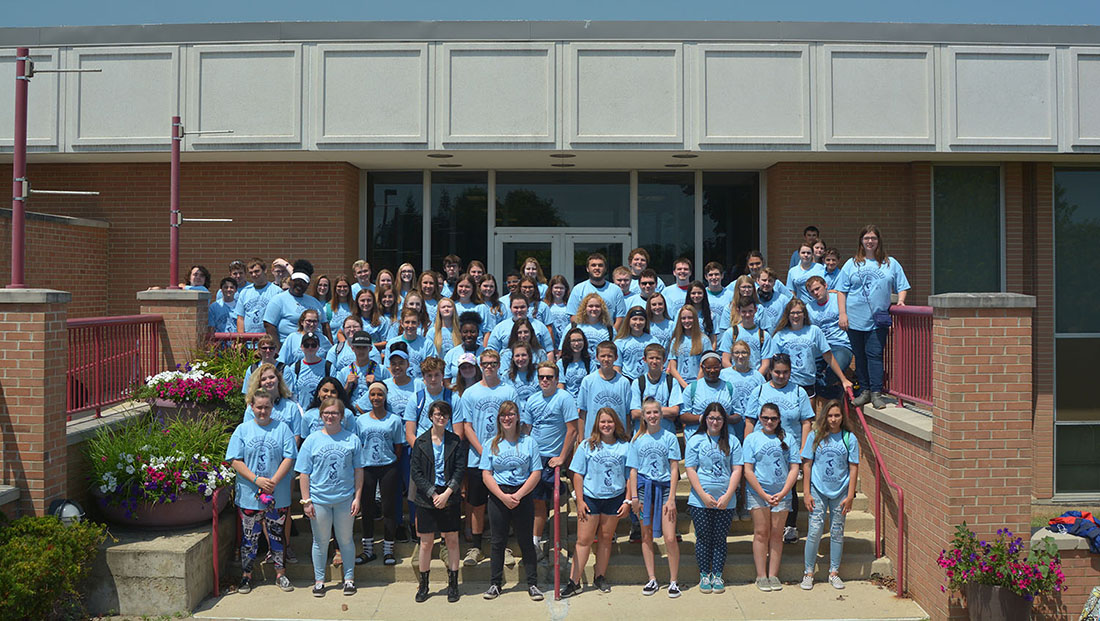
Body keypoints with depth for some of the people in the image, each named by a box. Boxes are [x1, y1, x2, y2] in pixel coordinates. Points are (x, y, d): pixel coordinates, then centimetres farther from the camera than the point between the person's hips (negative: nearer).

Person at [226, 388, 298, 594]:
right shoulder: (242, 430, 2)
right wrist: (257, 480, -15)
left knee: (277, 533, 10)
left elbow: (289, 458, -4)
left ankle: (280, 574, 21)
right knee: (249, 536, 8)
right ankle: (246, 575, 21)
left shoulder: (282, 429, 2)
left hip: (278, 495, 0)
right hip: (249, 494, 0)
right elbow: (235, 461, -4)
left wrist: (274, 481, -16)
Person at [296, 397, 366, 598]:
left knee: (345, 540, 11)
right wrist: (306, 501, -4)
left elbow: (358, 470, 4)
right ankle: (319, 580, 23)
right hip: (319, 500, 0)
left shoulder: (352, 439, 1)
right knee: (320, 542, 10)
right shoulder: (312, 440, 0)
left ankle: (349, 578, 24)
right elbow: (304, 474, 0)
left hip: (345, 498, 0)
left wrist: (357, 497, -1)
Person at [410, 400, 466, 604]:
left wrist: (447, 493, -13)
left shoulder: (456, 441, 2)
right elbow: (416, 473, -3)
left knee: (452, 541, 6)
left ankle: (453, 585, 16)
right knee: (426, 543, 5)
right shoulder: (420, 442, 1)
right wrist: (433, 494, -12)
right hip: (426, 499, 0)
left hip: (450, 498, 0)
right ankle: (423, 585, 18)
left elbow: (460, 470, -2)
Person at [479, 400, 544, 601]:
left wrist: (518, 495, -12)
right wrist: (503, 496, -12)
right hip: (498, 497, 1)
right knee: (498, 541, 7)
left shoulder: (528, 442, 2)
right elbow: (486, 475, 0)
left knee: (526, 541, 4)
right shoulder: (492, 444, 6)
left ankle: (533, 584, 12)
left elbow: (536, 473, -2)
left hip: (523, 496, -1)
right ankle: (495, 583, 17)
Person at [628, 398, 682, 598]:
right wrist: (633, 497, 1)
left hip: (664, 487, -2)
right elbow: (633, 470, 9)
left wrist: (671, 498, -6)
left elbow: (674, 470, 0)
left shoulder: (669, 438, 2)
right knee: (646, 536, 6)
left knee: (670, 538, -8)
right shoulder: (637, 440, 9)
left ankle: (673, 581, 3)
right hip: (644, 487, 2)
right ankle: (652, 580, 16)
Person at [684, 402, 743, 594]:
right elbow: (690, 470, -2)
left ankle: (717, 575, 18)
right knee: (703, 538, 5)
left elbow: (737, 470, 2)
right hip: (700, 501, -1)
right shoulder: (695, 440, 2)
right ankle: (704, 576, 17)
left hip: (725, 501, 1)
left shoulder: (732, 441, 6)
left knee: (720, 538, 7)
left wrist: (727, 496, -8)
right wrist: (704, 495, -10)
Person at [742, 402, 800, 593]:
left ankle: (773, 575, 11)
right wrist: (764, 494, -10)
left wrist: (783, 493, -9)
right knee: (761, 532, 0)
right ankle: (761, 576, 6)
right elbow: (748, 471, -3)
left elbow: (794, 469, 3)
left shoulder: (787, 439, 7)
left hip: (782, 493, 2)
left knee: (776, 534, 4)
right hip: (758, 492, -1)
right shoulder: (751, 439, 2)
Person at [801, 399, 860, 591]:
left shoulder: (849, 438, -1)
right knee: (814, 531, -4)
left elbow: (853, 468, 1)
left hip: (840, 492, 1)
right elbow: (807, 465, 0)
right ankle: (809, 572, 8)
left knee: (837, 532, 8)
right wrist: (806, 493, -4)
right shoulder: (815, 436, -2)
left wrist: (850, 495, -3)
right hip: (818, 491, -1)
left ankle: (834, 573, 21)